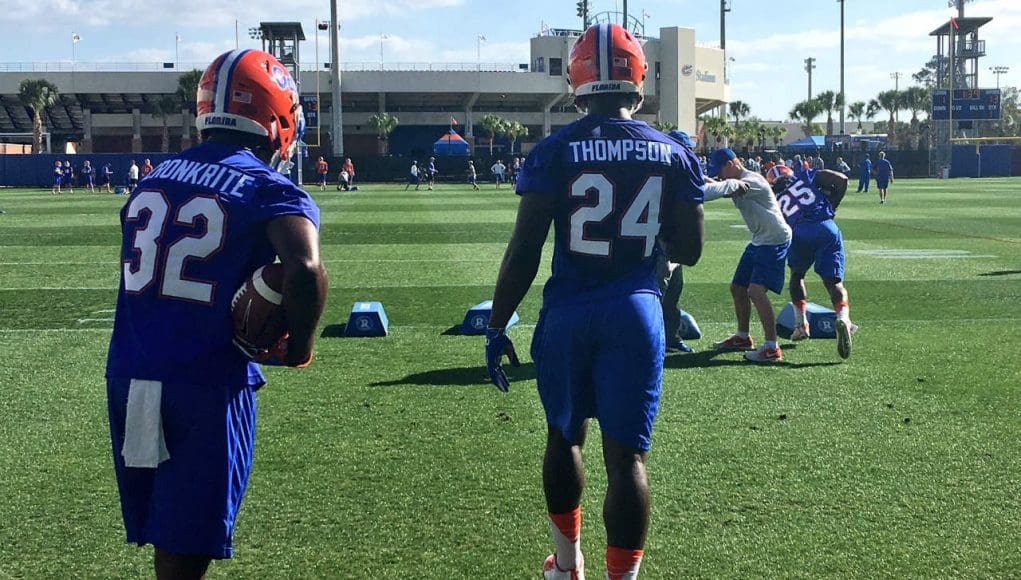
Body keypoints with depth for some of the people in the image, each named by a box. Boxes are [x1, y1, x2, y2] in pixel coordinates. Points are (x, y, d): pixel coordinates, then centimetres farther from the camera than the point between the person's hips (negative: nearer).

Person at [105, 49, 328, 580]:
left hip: (128, 379, 6)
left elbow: (141, 279, 13)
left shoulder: (154, 179, 12)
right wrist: (298, 348, -11)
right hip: (207, 388, -6)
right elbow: (305, 271, -25)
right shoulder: (269, 191, -9)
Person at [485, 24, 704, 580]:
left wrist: (496, 326, 0)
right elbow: (688, 251, 5)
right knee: (626, 455, 3)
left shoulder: (554, 152, -6)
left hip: (568, 311, 0)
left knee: (564, 436, 20)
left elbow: (524, 252, -8)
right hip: (635, 310, 0)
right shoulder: (673, 154, 1)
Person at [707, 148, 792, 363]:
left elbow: (723, 189, -38)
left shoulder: (751, 181, -22)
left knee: (756, 290, -21)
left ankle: (772, 347, -18)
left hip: (775, 240, -10)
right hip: (758, 241, 10)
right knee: (738, 287, 15)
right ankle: (742, 337, 32)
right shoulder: (737, 184, 9)